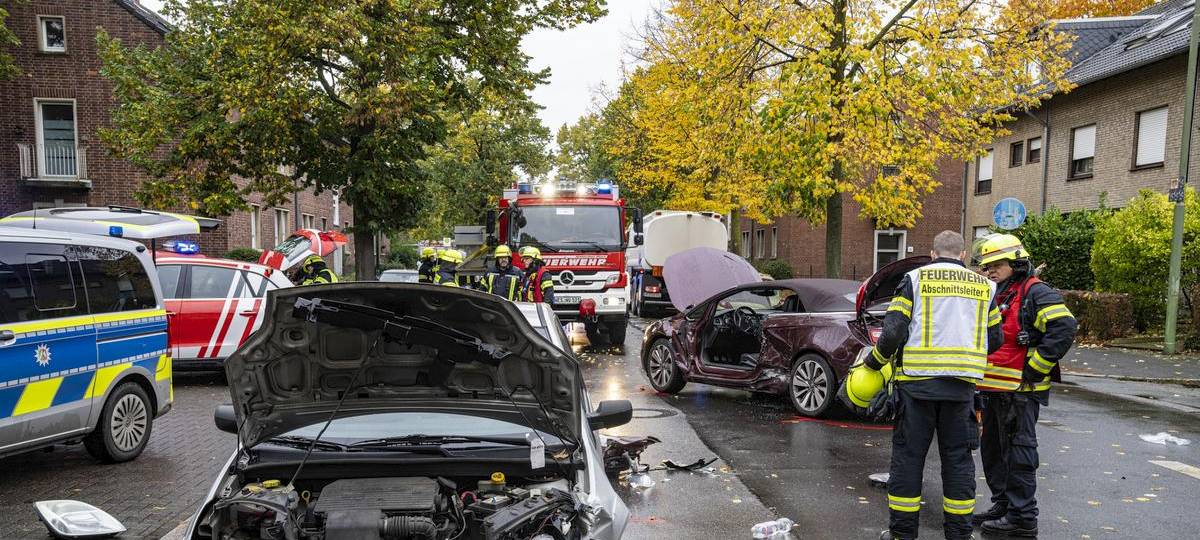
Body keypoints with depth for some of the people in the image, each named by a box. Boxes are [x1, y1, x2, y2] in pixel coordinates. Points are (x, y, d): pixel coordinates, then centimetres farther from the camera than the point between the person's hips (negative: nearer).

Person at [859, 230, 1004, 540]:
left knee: (907, 456, 6)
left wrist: (874, 362, 6)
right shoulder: (985, 286, 10)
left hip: (916, 381, -3)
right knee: (958, 459, 13)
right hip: (962, 385, 3)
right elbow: (994, 340, 15)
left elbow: (893, 332, -9)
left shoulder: (915, 279, -1)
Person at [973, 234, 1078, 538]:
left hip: (1020, 390, -9)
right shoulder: (991, 296, 17)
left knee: (1018, 454, -3)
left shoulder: (1035, 294, -10)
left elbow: (1064, 328, -23)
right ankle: (1002, 506, 28)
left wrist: (1035, 369, -20)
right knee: (992, 451, 16)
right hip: (992, 389, 10)